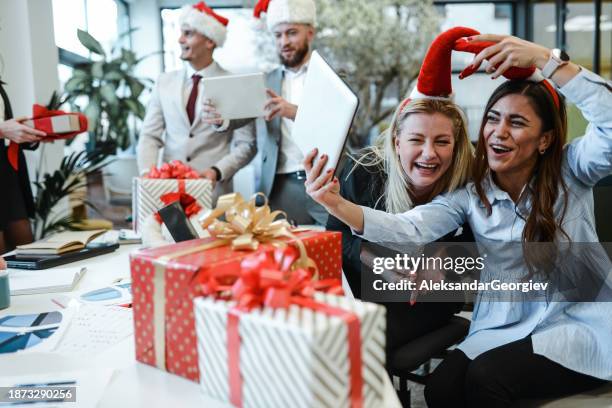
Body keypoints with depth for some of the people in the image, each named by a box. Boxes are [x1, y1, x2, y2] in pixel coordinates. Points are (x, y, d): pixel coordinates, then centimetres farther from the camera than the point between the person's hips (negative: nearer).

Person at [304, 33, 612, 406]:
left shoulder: (570, 172, -6)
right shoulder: (469, 195, -2)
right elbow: (409, 229, -18)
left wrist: (544, 58, -29)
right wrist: (338, 205, -35)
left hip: (581, 326, -3)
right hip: (502, 330, 3)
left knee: (485, 376, -26)